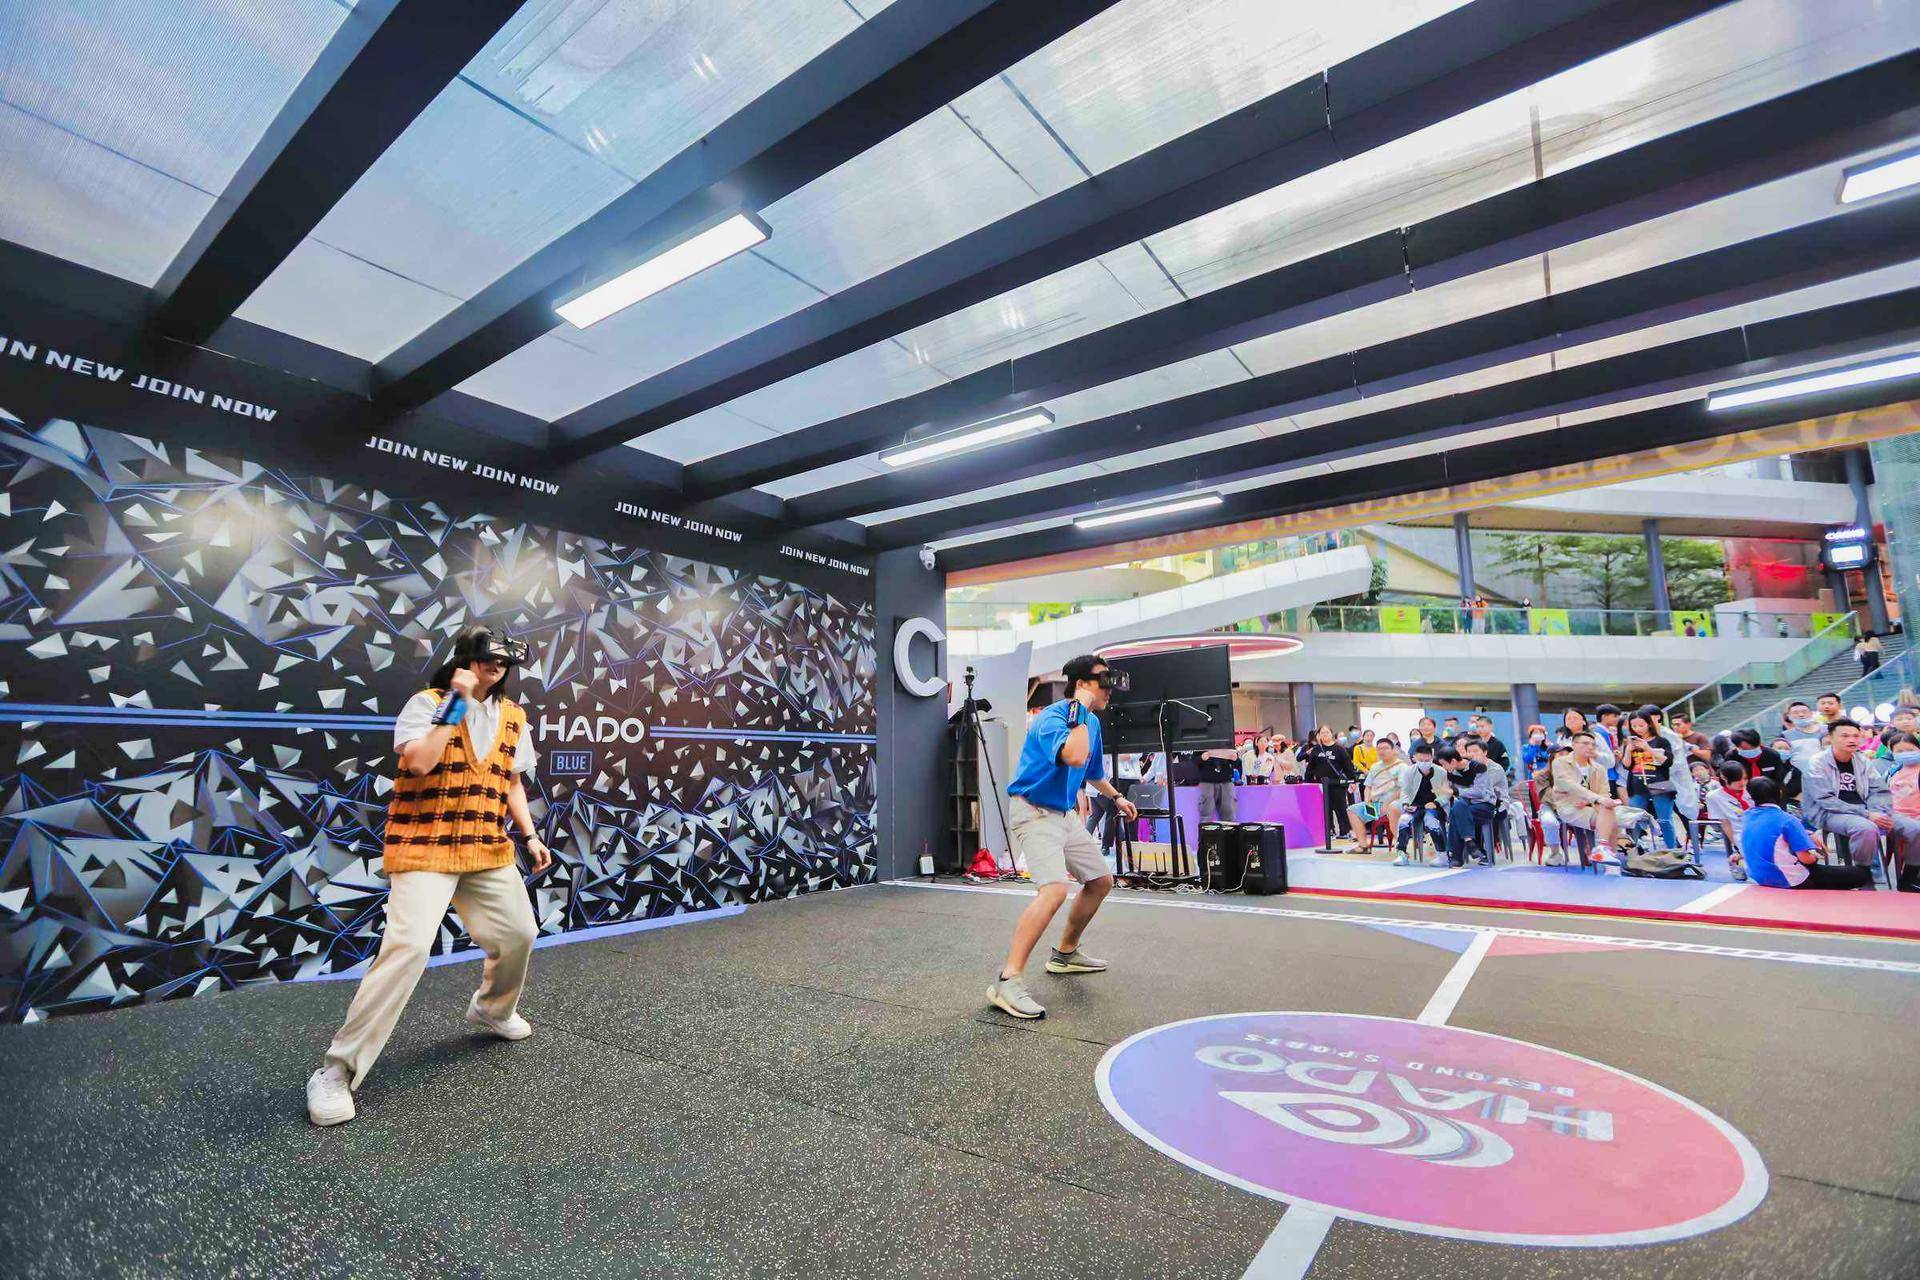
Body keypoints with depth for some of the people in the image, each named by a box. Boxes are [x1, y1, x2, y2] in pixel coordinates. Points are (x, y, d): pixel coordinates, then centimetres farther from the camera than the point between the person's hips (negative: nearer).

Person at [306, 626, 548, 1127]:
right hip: (424, 848, -6)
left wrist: (529, 835, 11)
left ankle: (492, 1010, 43)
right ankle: (337, 1070, -4)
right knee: (408, 946, -20)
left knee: (519, 934, 14)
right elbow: (418, 763, -26)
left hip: (490, 851, 6)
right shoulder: (426, 702, -8)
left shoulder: (513, 716, 8)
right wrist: (455, 704, -24)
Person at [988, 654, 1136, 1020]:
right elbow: (1074, 757, -41)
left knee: (1101, 880, 17)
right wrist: (1080, 712, -31)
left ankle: (1065, 954, 34)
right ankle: (1007, 982, -25)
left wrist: (1116, 797, 34)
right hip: (1033, 812, -10)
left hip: (1064, 813, 10)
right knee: (1055, 889, -27)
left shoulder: (1092, 722, 9)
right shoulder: (1051, 718, -21)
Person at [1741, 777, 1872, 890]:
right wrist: (1815, 856, 5)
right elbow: (1806, 858, -17)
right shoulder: (1787, 820, -15)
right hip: (1793, 883, -7)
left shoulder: (1747, 819, 4)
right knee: (1862, 873, 6)